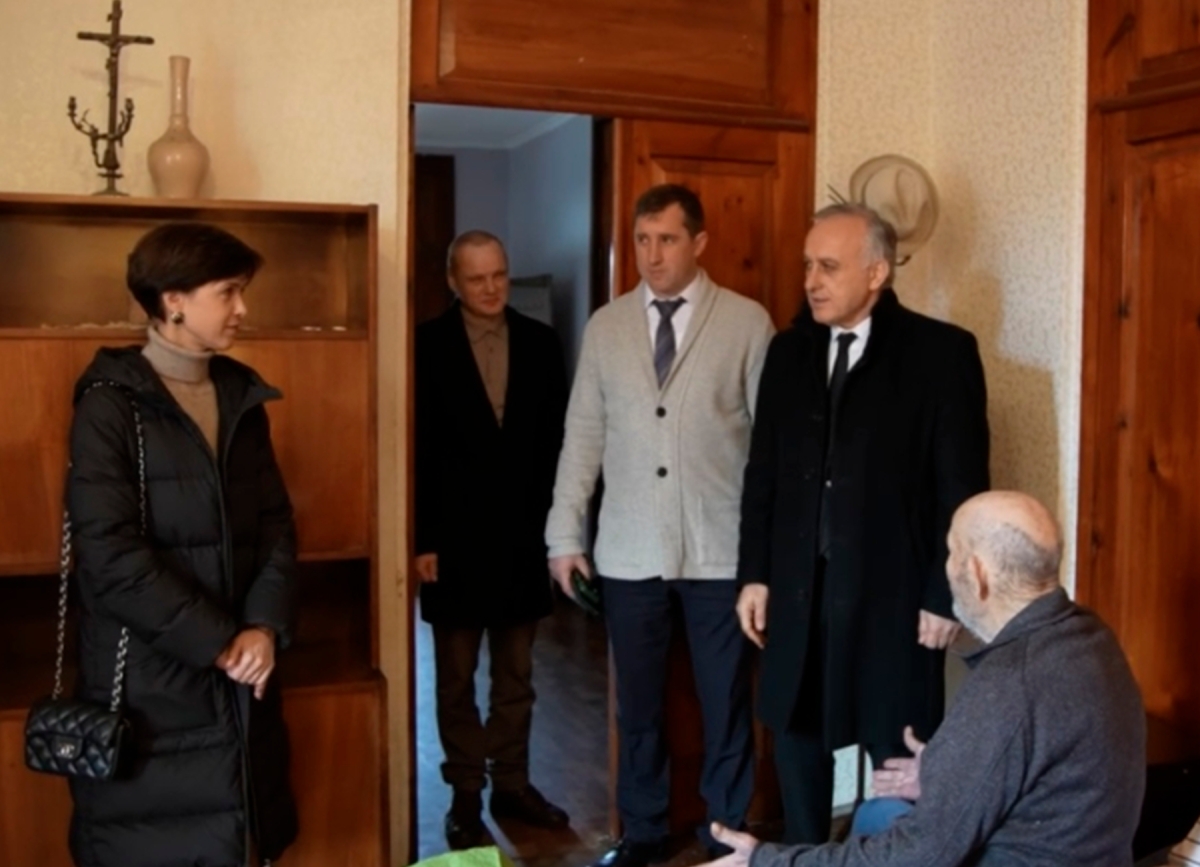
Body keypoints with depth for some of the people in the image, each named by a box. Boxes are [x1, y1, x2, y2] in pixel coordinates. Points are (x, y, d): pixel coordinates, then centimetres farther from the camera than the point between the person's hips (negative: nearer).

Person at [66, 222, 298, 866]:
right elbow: (110, 558, -17)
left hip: (240, 679, 6)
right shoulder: (110, 406, -11)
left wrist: (264, 626, -9)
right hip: (148, 681, -5)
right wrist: (219, 641, -15)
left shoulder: (243, 398, 9)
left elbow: (276, 523, 7)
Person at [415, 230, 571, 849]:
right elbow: (417, 449, -7)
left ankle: (512, 785, 26)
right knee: (456, 679, 9)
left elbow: (558, 437, 5)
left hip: (524, 532, 3)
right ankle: (465, 795, 21)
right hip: (455, 536, -3)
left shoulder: (540, 342, 4)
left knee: (516, 676, 13)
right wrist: (422, 539, -10)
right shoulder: (428, 345, -5)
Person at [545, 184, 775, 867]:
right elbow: (584, 435, 6)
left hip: (721, 549, -2)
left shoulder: (747, 322, -3)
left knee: (726, 702, 11)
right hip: (628, 551, 2)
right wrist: (565, 533, 3)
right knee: (638, 702, 14)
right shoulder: (606, 326, 5)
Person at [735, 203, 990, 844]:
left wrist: (944, 595, -9)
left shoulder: (941, 352, -7)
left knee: (901, 760, 8)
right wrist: (754, 574, 6)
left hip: (893, 594, -4)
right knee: (795, 740, 14)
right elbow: (762, 471, 10)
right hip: (797, 590, 5)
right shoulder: (788, 350, 7)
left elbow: (962, 488, -7)